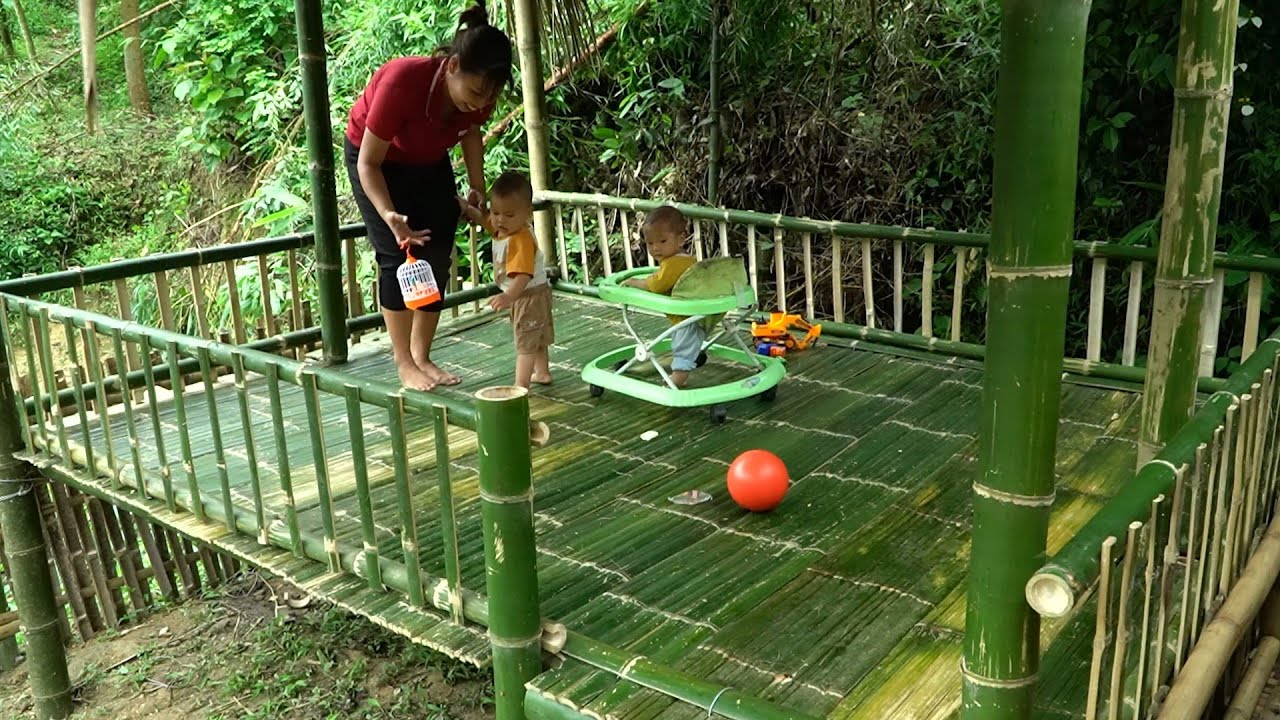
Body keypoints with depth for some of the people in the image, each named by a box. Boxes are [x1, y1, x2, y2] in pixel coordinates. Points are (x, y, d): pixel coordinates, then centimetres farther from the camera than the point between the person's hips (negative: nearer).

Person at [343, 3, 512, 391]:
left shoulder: (478, 92, -24)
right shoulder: (402, 83, -40)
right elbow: (369, 162, -33)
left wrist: (477, 186, -7)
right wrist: (389, 215, -48)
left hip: (429, 162, 5)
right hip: (375, 160, -5)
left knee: (437, 259, -1)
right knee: (398, 256, -13)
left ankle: (423, 357, 9)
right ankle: (404, 364, -5)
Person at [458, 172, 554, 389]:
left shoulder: (521, 240, -33)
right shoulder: (501, 229, -5)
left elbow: (523, 275, -43)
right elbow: (483, 219, 15)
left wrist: (508, 296, -56)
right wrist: (466, 208, -2)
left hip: (529, 295, -10)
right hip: (524, 295, 10)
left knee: (526, 342, -4)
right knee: (535, 338, 25)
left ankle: (521, 385, 0)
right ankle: (542, 373, 41)